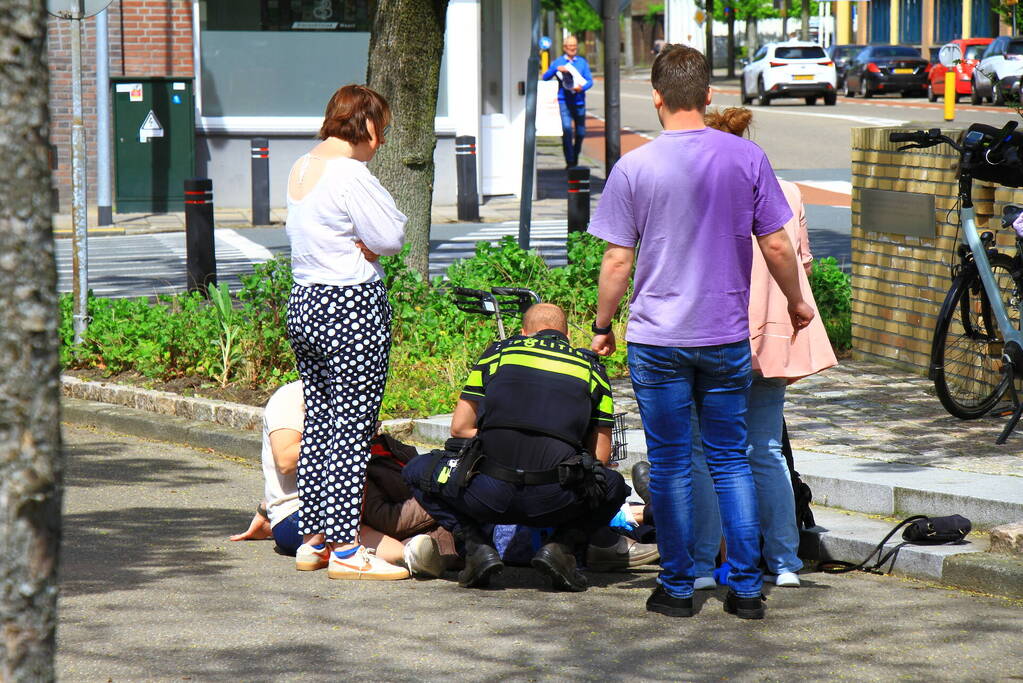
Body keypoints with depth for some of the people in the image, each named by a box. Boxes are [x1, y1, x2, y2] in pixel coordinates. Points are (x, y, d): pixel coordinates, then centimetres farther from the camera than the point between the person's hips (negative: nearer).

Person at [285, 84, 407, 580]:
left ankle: (312, 538, 18)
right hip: (353, 307, -9)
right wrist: (367, 243, 3)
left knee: (318, 422, 14)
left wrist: (359, 244, 0)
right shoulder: (349, 175, -15)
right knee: (352, 427, -6)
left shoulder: (301, 169, 13)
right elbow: (391, 237, -15)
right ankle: (344, 548, -5)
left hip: (303, 305, 9)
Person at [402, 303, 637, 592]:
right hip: (553, 501, 0)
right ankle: (562, 545, 5)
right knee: (614, 487, 31)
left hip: (488, 494, 0)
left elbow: (460, 427, 18)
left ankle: (477, 546, 6)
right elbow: (601, 454, 18)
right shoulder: (590, 366, 19)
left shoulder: (499, 352, 18)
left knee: (418, 471, 28)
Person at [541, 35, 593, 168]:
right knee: (567, 129, -19)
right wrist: (557, 69, -17)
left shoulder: (582, 62, 11)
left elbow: (590, 81, 4)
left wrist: (582, 87, -18)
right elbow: (545, 77, -1)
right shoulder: (558, 62, 7)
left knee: (581, 132, 7)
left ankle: (575, 157, 31)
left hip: (579, 101, 2)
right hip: (564, 101, -2)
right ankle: (569, 161, -17)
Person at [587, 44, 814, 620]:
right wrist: (797, 302, 17)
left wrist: (603, 325, 9)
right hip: (728, 336, 2)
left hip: (658, 340, -2)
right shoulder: (747, 158, -2)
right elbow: (777, 246, 1)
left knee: (670, 463, 6)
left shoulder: (634, 168, -7)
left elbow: (617, 260, -4)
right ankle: (747, 588, 8)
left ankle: (678, 588, 10)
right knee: (731, 459, 10)